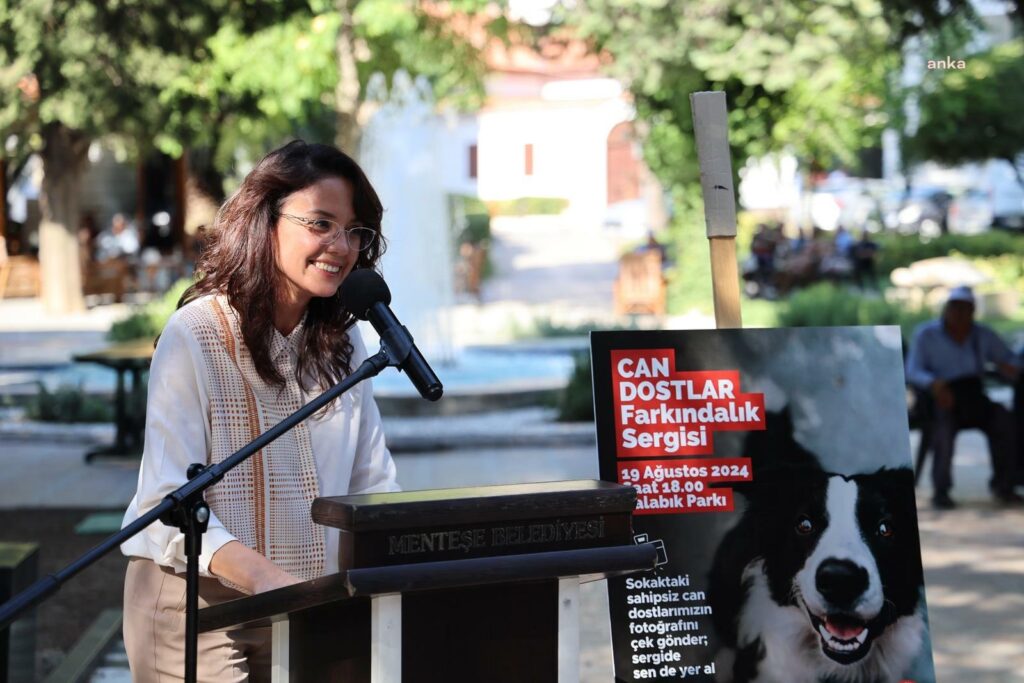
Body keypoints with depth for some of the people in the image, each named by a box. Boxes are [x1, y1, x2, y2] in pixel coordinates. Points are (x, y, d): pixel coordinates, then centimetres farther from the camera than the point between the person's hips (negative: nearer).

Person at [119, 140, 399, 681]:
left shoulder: (343, 344, 6)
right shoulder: (195, 336, -13)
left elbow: (373, 485, 9)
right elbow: (168, 504, -19)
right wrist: (264, 578, -34)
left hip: (310, 609, 5)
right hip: (198, 603, -5)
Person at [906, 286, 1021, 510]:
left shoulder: (983, 335, 14)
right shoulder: (926, 335, 4)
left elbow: (1010, 360, 16)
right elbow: (912, 371, -7)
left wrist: (1010, 369, -11)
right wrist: (933, 384, -28)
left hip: (973, 395, 3)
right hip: (941, 397, -3)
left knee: (1004, 419, -27)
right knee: (944, 425, -36)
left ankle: (1003, 484, -17)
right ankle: (940, 491, -27)